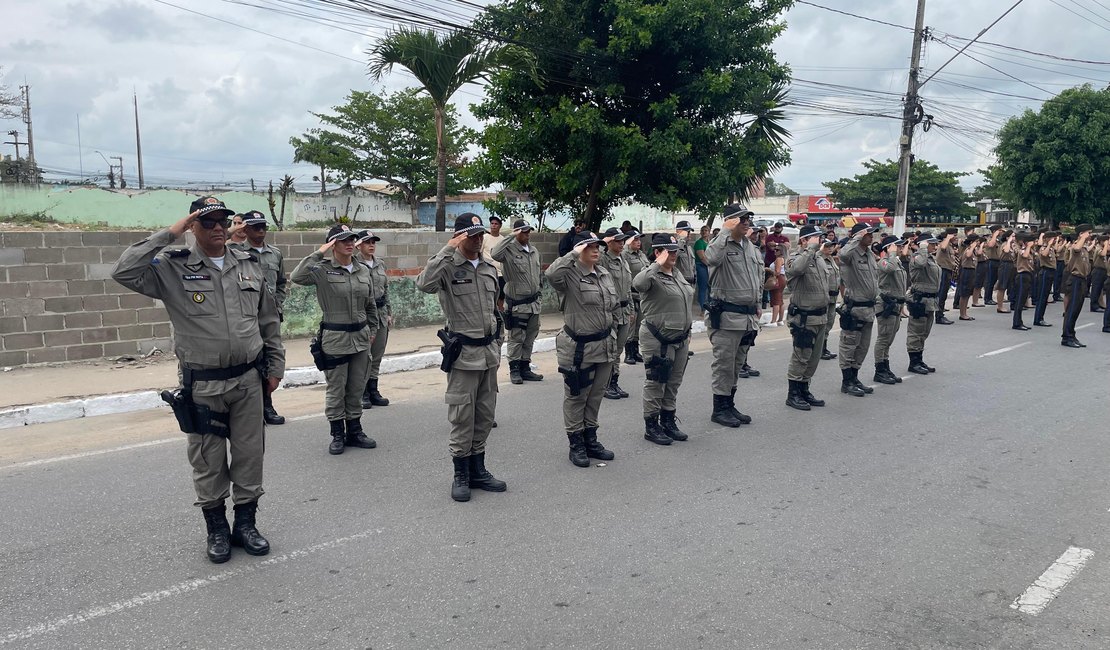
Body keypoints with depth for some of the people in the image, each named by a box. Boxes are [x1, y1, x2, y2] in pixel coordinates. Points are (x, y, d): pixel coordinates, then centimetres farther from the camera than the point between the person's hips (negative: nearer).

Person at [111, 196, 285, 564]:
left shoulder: (250, 266, 7)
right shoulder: (173, 268, -3)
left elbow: (269, 322, 12)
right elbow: (124, 272, -20)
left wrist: (275, 365, 10)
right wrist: (169, 234, -16)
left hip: (249, 379, 3)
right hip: (202, 385, -3)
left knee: (249, 454, 10)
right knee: (208, 461, 8)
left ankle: (245, 524, 26)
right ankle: (217, 529, 24)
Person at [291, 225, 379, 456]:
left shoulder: (363, 270, 6)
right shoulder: (322, 270, -8)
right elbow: (296, 277, -27)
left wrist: (372, 329, 17)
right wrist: (319, 253, -23)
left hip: (361, 337, 5)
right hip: (334, 339, -4)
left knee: (357, 389, 12)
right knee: (336, 389, 6)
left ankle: (354, 431, 24)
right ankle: (337, 435, 17)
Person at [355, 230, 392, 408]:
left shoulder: (380, 264, 13)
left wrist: (389, 313, 15)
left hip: (381, 313, 6)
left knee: (377, 355, 11)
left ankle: (373, 391, 20)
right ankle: (362, 394, 5)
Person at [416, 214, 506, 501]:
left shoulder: (489, 269, 10)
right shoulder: (448, 267, -9)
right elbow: (424, 284, -33)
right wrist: (448, 249, -29)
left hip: (489, 352, 6)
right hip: (464, 353, -6)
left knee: (485, 416, 13)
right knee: (462, 417, 2)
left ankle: (478, 470, 26)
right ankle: (461, 475, 16)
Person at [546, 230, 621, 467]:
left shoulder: (604, 273, 9)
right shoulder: (570, 275, -14)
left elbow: (616, 305, 19)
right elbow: (551, 274, -38)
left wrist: (609, 327, 13)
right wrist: (574, 254, -29)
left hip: (605, 345, 7)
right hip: (579, 347, -7)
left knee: (596, 395, 17)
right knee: (576, 396, 7)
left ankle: (591, 440, 31)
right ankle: (576, 444, 19)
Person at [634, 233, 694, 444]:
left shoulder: (678, 275, 14)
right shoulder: (653, 275, -13)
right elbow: (638, 283, -39)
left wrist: (687, 332, 22)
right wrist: (658, 264, -32)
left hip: (680, 339, 8)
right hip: (658, 340, -8)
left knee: (674, 383, 15)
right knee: (655, 383, 1)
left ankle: (669, 422, 27)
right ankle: (651, 427, 11)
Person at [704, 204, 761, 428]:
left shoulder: (752, 248, 13)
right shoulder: (721, 244, -10)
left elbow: (759, 277, 25)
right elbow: (712, 258, -35)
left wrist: (757, 304, 20)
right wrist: (726, 231, -27)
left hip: (748, 316, 8)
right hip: (726, 316, -8)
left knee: (737, 365, 15)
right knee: (724, 364, -1)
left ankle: (730, 405, 26)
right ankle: (719, 409, 9)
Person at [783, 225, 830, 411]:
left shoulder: (820, 260, 15)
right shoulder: (796, 258, -11)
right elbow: (796, 268, -38)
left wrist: (826, 314, 22)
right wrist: (811, 248, -27)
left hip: (821, 317, 8)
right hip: (804, 317, -8)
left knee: (813, 357, 14)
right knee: (801, 357, -4)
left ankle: (804, 390, 25)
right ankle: (792, 394, 6)